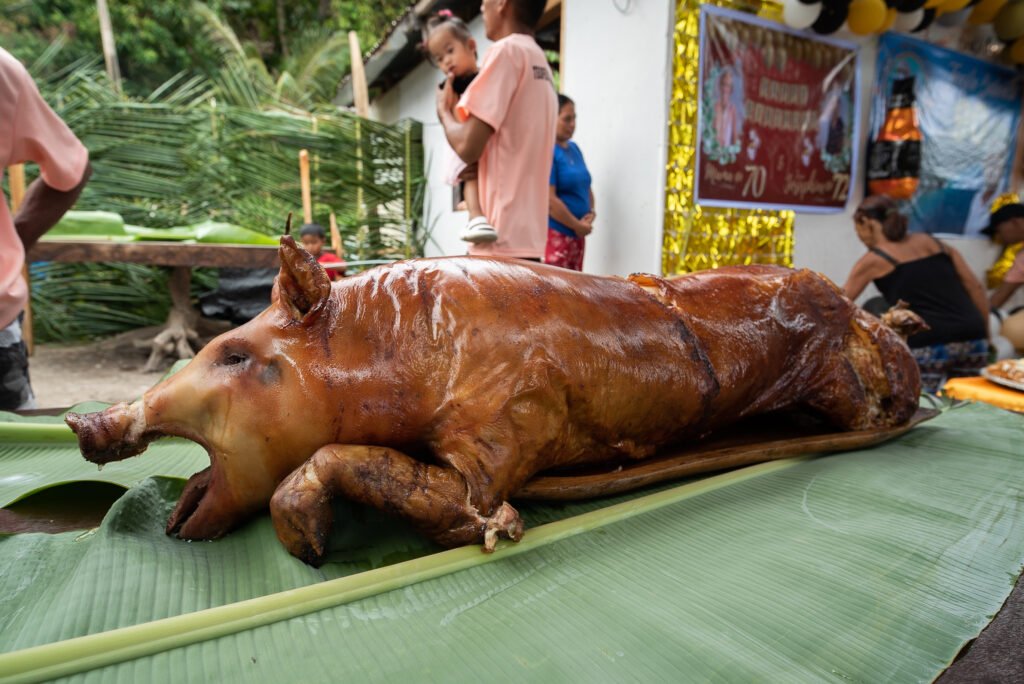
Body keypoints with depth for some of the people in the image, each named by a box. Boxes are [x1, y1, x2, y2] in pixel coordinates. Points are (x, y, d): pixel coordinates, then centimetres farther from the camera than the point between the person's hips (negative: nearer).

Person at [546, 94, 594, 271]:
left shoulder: (574, 148, 14)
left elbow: (586, 187, 21)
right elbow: (548, 200, -20)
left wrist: (591, 213, 1)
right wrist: (577, 225, -11)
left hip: (576, 235, 9)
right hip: (553, 233, -9)